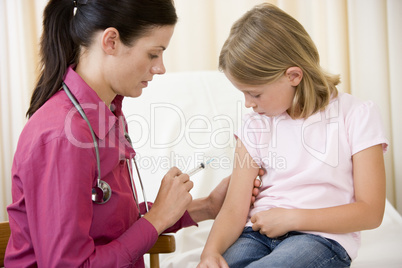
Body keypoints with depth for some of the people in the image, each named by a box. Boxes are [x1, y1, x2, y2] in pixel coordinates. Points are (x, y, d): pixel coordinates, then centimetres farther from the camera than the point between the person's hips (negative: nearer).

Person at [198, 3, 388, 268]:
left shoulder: (356, 116, -1)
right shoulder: (255, 125, 11)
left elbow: (370, 212, -5)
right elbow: (235, 208, 3)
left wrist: (290, 218, -11)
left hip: (321, 237, -3)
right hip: (259, 233, 3)